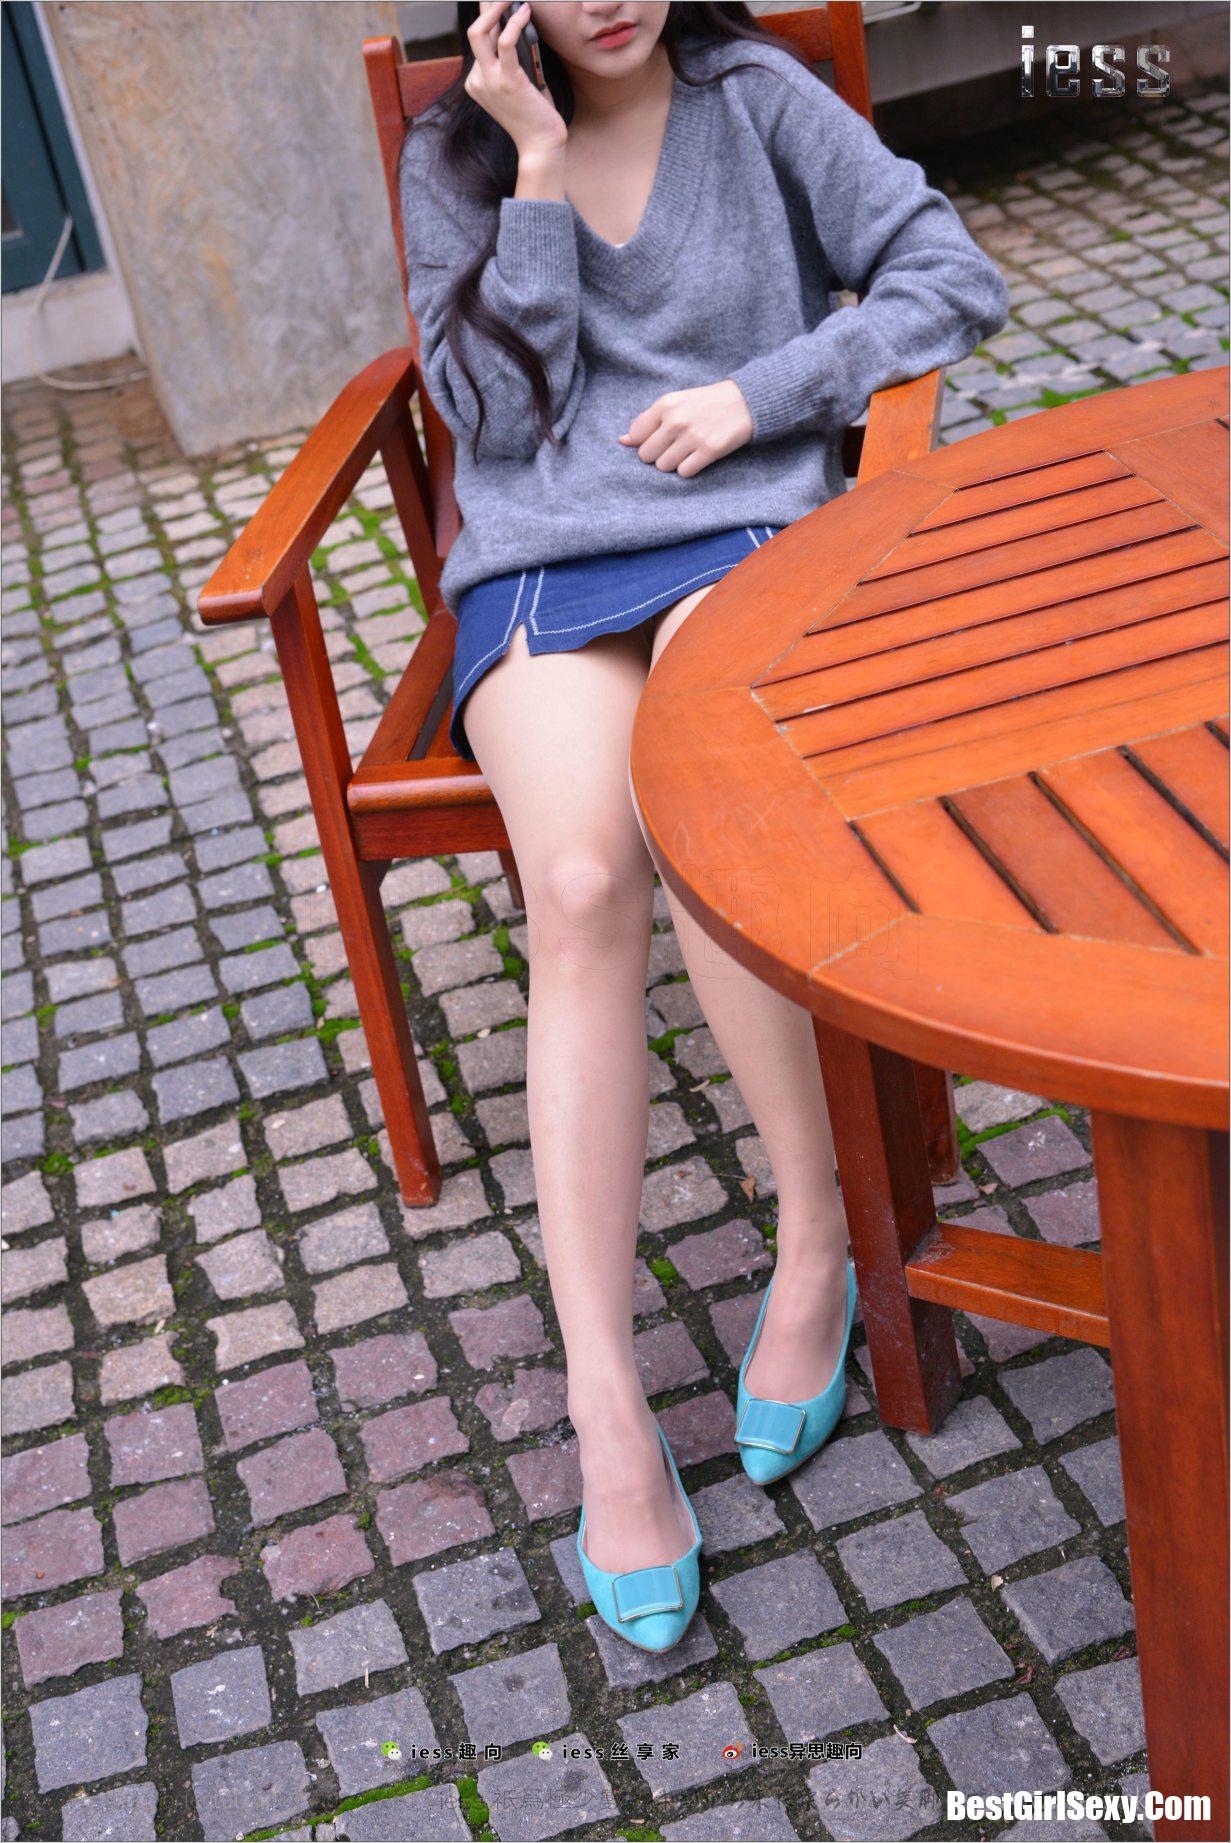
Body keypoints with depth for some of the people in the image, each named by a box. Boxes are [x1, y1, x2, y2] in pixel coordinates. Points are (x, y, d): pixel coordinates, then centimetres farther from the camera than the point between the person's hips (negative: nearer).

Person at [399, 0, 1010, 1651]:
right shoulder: (453, 159, 13)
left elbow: (957, 285, 6)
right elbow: (494, 419, 2)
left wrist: (756, 394, -5)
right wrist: (541, 173, -4)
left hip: (747, 535, 0)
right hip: (541, 570, 1)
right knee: (582, 881, -28)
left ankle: (817, 1237, -16)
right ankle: (606, 1409, -29)